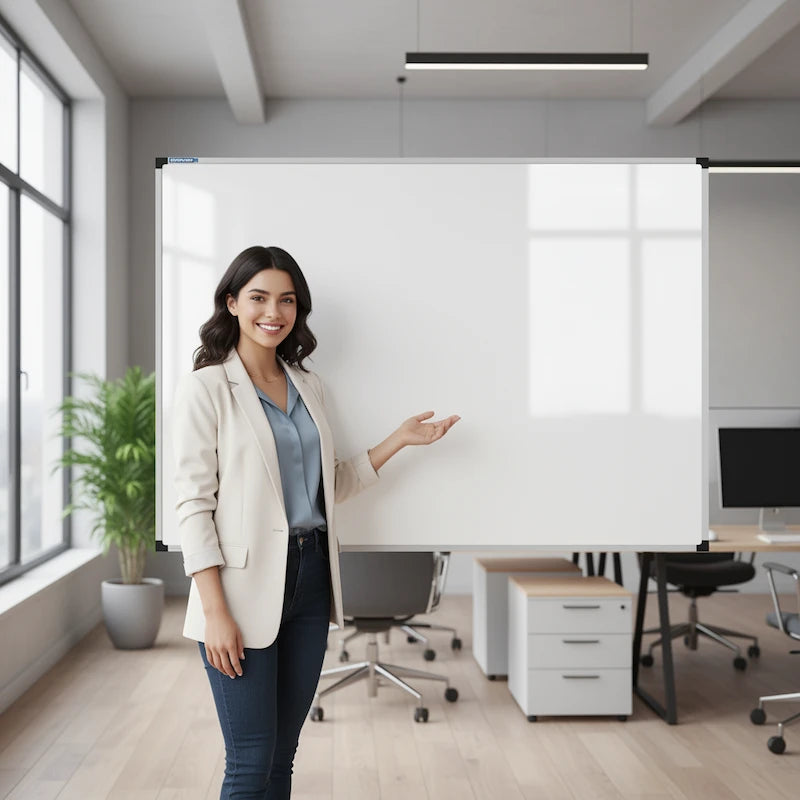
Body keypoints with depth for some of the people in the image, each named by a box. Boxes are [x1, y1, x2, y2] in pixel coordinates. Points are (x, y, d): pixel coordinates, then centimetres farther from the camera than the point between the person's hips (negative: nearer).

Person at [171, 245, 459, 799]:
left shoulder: (308, 386, 12)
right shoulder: (206, 388, -6)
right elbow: (194, 504, -10)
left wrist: (400, 440, 11)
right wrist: (215, 611, -16)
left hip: (311, 575, 6)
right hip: (246, 583, -6)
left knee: (284, 752, 13)